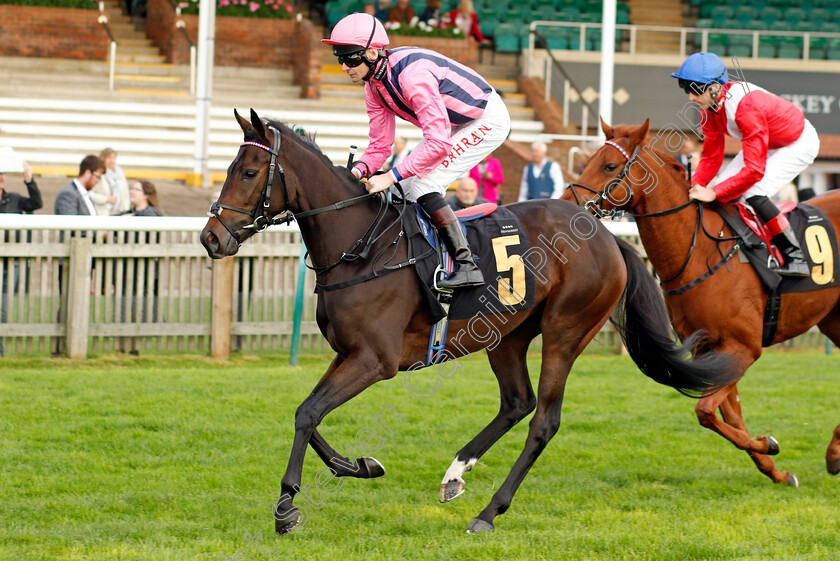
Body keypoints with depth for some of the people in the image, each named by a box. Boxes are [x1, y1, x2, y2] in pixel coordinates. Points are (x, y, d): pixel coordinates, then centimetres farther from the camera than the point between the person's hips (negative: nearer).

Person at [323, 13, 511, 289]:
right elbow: (379, 145, 1)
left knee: (423, 186, -20)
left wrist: (391, 176, -38)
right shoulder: (374, 86, -4)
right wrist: (359, 170, -21)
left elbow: (438, 143, -37)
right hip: (454, 125, 10)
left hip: (488, 120, -10)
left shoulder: (413, 75, -33)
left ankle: (467, 266, -20)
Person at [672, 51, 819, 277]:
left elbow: (754, 170, -41)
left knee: (752, 193, -25)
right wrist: (695, 188, -19)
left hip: (800, 143, -9)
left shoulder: (746, 106, -39)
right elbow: (711, 157, -3)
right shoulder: (711, 108, -13)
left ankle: (797, 259, -16)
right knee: (723, 187, -1)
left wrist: (714, 193, -41)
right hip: (768, 144, 9)